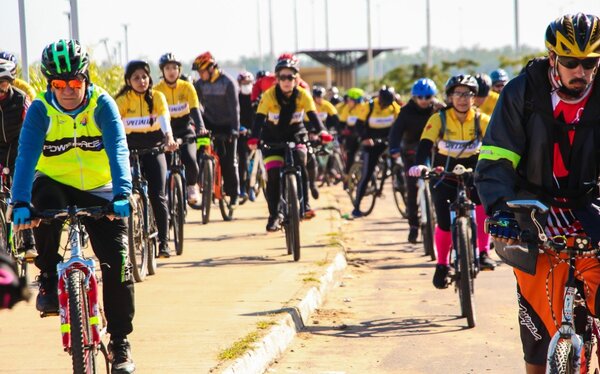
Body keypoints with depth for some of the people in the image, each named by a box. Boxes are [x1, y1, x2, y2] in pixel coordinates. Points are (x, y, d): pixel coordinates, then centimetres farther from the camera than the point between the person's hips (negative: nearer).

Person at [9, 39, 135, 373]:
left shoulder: (102, 104, -17)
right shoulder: (40, 109, -16)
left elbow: (118, 149, -28)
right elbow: (27, 154, -27)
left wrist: (122, 194, -43)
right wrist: (21, 203, -42)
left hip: (98, 189, 0)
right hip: (55, 182, 0)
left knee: (117, 262, -11)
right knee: (46, 204, -37)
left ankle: (120, 341, 5)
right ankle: (49, 276, -13)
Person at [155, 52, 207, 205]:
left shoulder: (187, 87, -9)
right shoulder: (157, 90, -9)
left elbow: (195, 109, -16)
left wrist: (200, 127, -32)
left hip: (185, 130, -1)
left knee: (190, 160, -23)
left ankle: (192, 186, 5)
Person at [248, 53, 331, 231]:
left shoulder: (303, 95, -16)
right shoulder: (269, 95, -20)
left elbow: (313, 115, -27)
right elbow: (259, 118, -29)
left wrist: (322, 131, -47)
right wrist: (254, 138, -47)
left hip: (295, 136, 0)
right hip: (272, 140, 0)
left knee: (300, 165, -26)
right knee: (273, 176, -10)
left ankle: (304, 205, -19)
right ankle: (273, 215, 4)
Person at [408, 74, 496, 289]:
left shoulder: (481, 120, -8)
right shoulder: (439, 119, -12)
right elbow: (425, 144, -23)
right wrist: (420, 165, -43)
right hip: (444, 175, -1)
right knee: (445, 222, -15)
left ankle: (483, 253, -21)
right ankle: (442, 265, 11)